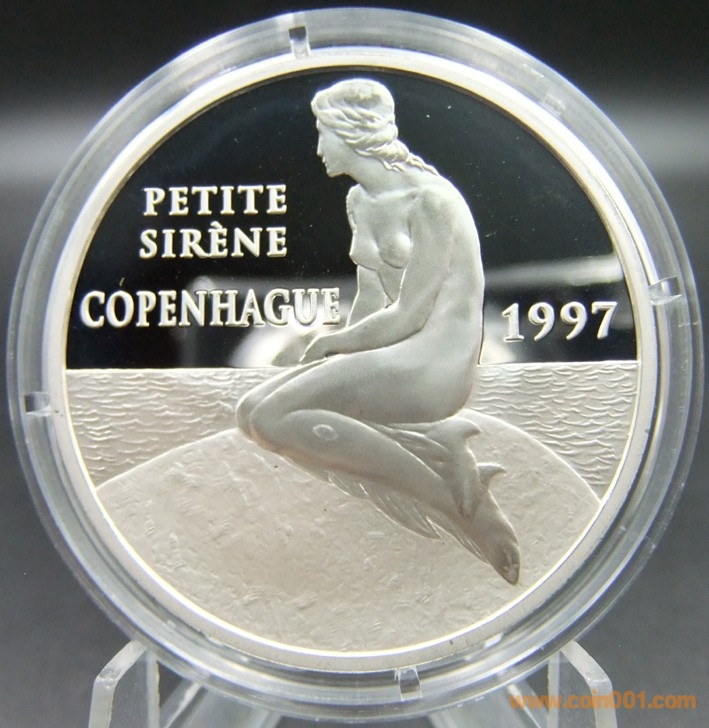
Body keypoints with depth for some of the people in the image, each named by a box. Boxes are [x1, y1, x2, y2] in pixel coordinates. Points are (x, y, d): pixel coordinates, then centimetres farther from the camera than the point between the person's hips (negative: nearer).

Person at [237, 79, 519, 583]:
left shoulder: (431, 201, -13)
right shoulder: (360, 201, 14)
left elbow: (407, 316, -16)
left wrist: (329, 343, -3)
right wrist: (334, 370, 3)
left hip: (436, 364, -9)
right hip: (390, 357, 10)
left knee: (274, 419, -20)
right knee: (252, 410, -3)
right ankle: (432, 445, -6)